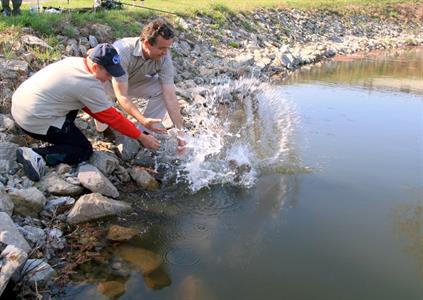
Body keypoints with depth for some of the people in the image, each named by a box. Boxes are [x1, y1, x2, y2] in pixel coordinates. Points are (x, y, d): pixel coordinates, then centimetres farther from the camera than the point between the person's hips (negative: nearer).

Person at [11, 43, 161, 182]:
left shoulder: (75, 61, 3)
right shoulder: (90, 85, -21)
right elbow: (113, 117, -12)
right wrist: (142, 137, -2)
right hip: (34, 120, -9)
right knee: (84, 151, 1)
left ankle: (59, 137, 15)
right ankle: (37, 156, -13)